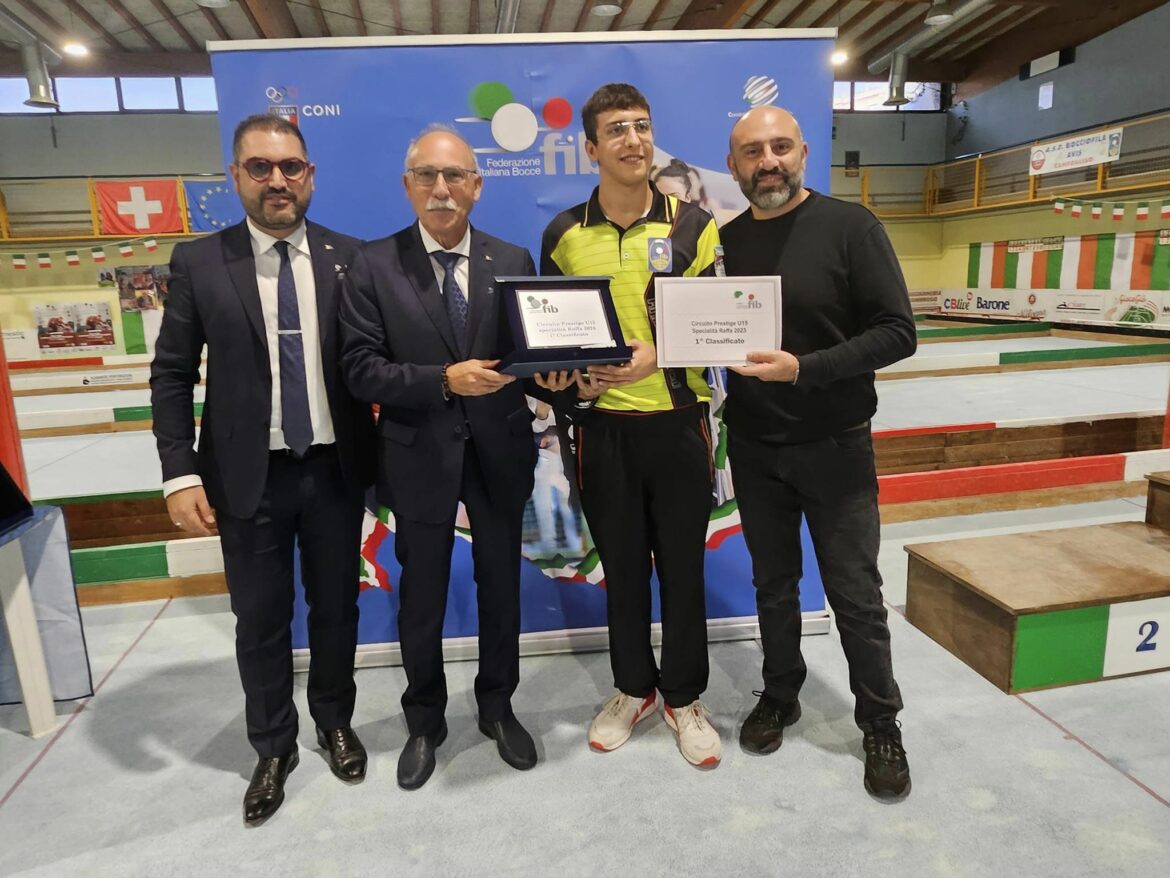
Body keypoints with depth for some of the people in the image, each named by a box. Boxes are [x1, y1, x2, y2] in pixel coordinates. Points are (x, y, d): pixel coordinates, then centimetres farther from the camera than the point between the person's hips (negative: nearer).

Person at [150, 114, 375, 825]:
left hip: (335, 469, 1)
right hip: (248, 475, 0)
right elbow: (172, 375, 0)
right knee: (261, 621, 12)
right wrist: (180, 473, -8)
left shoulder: (348, 257, 0)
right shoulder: (199, 263, -1)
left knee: (337, 607, 16)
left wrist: (383, 453, -8)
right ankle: (274, 747, 34)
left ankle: (335, 722, 39)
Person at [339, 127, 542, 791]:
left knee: (502, 588, 16)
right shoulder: (375, 265, -4)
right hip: (420, 456, -1)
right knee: (422, 597, 14)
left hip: (498, 452, 2)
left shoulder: (514, 261, 1)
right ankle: (425, 721, 39)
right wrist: (444, 380, -23)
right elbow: (362, 371, -10)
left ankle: (498, 707, 40)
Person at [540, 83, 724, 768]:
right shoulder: (564, 234, 3)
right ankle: (634, 689, 35)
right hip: (603, 427, 1)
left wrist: (659, 357, -18)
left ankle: (685, 698, 30)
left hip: (679, 423, -1)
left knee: (682, 565, 9)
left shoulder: (693, 225, 0)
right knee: (622, 565, 13)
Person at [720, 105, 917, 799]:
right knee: (774, 584, 16)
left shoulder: (850, 226, -8)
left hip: (835, 446, -3)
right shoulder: (724, 241, 4)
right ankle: (780, 696, 36)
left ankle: (881, 725, 26)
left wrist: (803, 368, -23)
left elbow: (898, 332, -13)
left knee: (855, 595, 6)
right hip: (754, 448, 3)